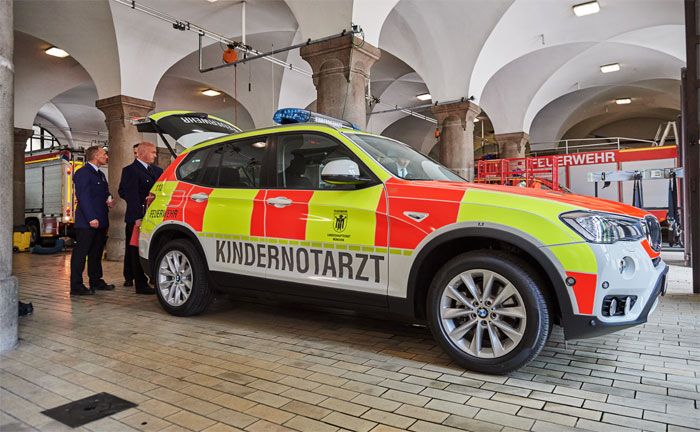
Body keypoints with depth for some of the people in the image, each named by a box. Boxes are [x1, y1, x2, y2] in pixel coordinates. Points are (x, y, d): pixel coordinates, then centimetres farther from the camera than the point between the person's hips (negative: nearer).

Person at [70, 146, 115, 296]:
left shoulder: (100, 174, 20)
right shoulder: (83, 173, -9)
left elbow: (105, 192, 31)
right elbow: (83, 197, -17)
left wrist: (109, 199, 6)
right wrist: (91, 218, -23)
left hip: (100, 221, 9)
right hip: (87, 222, -9)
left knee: (96, 253, 15)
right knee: (80, 253, -5)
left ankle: (96, 281, 25)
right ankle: (76, 286, -1)